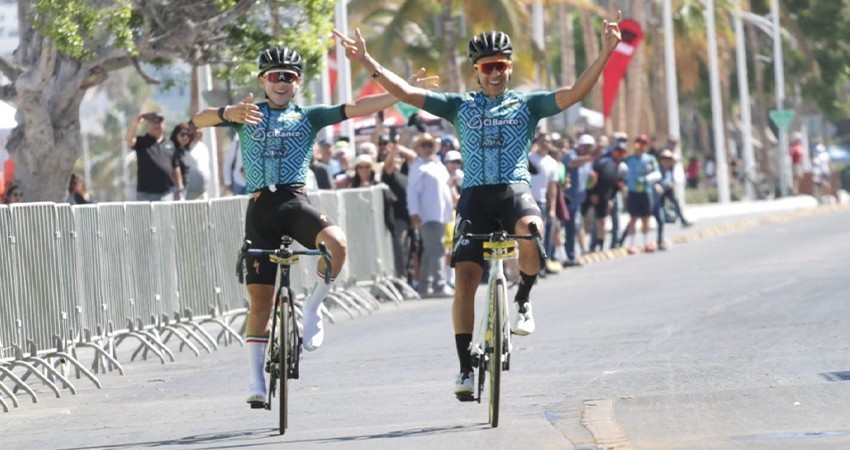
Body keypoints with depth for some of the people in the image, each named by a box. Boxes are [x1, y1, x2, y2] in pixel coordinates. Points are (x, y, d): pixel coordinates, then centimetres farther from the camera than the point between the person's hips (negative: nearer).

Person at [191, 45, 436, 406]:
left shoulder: (308, 116, 15)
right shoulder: (248, 115, 14)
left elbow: (355, 108, 4)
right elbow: (200, 120, -2)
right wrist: (230, 114, -24)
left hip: (295, 201, 0)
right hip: (260, 206, 0)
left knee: (336, 242, -32)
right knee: (260, 297, -3)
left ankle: (313, 307, -9)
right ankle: (256, 380, 6)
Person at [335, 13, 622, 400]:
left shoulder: (527, 104, 10)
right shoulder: (460, 106, 13)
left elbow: (574, 93, -2)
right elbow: (407, 93, 8)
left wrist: (605, 54, -15)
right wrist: (367, 63, -1)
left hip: (515, 190, -1)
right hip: (476, 195, 2)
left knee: (531, 233, -36)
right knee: (465, 278, -10)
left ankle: (522, 301, -7)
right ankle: (466, 368, -3)